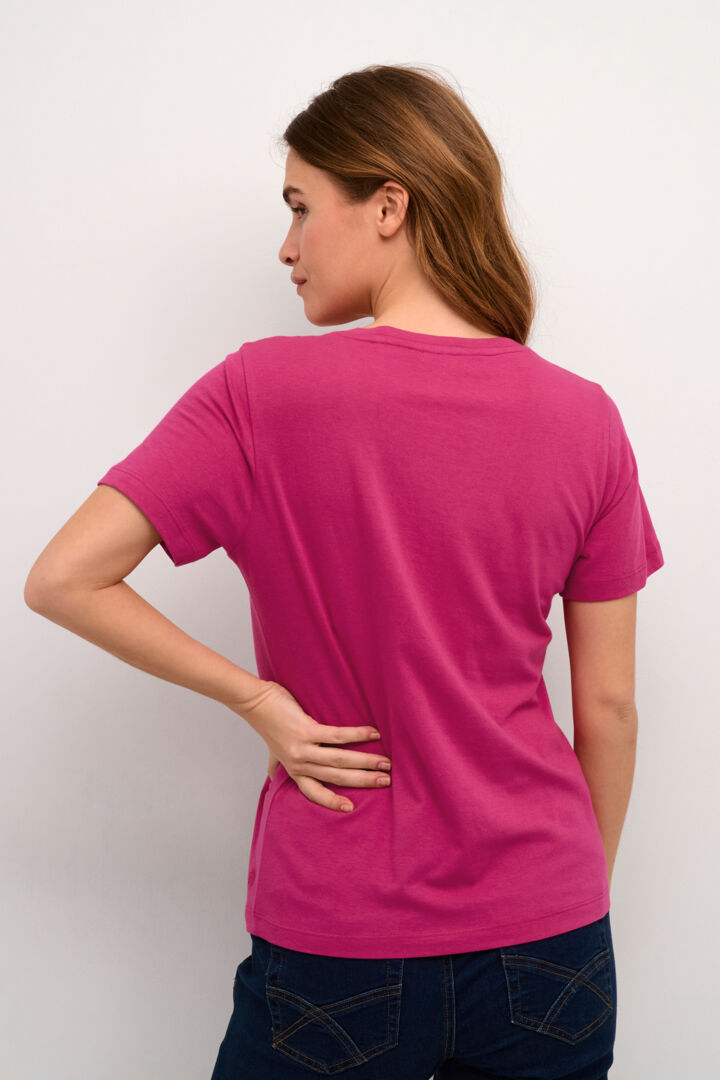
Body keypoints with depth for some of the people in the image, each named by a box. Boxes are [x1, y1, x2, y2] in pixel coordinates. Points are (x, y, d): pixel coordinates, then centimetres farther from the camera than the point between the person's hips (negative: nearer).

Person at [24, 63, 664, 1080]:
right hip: (545, 937, 3)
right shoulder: (584, 419, -5)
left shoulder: (262, 393, -12)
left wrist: (255, 697, -7)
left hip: (336, 949, -2)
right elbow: (608, 703, 0)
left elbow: (64, 579, -14)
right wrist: (584, 892, 13)